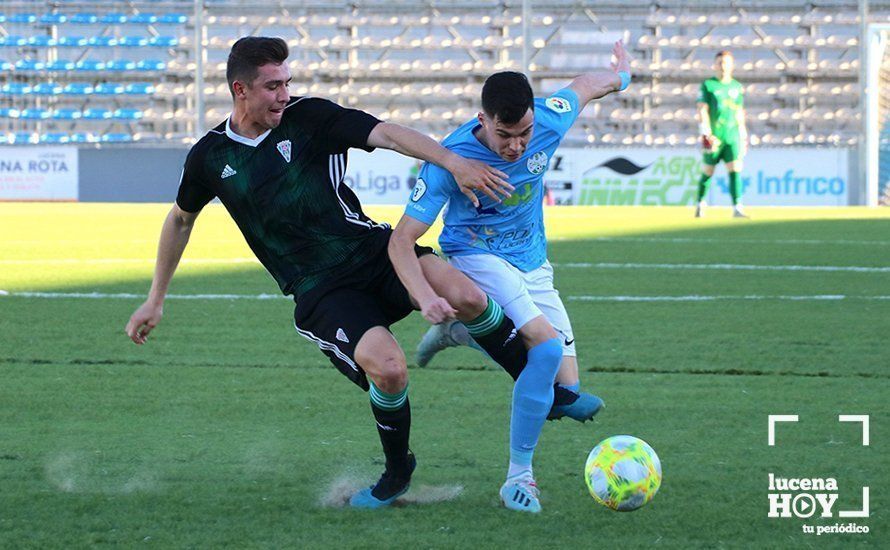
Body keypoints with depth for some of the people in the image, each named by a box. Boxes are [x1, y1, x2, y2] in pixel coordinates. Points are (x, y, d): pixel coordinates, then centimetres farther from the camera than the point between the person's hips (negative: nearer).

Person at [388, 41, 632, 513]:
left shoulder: (549, 120, -16)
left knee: (567, 390, -2)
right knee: (548, 348, -28)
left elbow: (584, 86, 8)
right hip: (478, 258, -5)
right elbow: (401, 241, -25)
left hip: (533, 265, 5)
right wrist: (426, 298, -41)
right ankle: (519, 476, -15)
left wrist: (622, 74, 29)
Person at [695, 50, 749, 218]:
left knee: (735, 170, -11)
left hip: (732, 137, 3)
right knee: (707, 172, 6)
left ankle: (737, 208, -15)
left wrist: (743, 137, 18)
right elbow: (702, 111, -6)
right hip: (713, 138, -3)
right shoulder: (708, 85, 0)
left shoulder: (737, 87, 13)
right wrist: (706, 134, -17)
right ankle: (700, 203, 27)